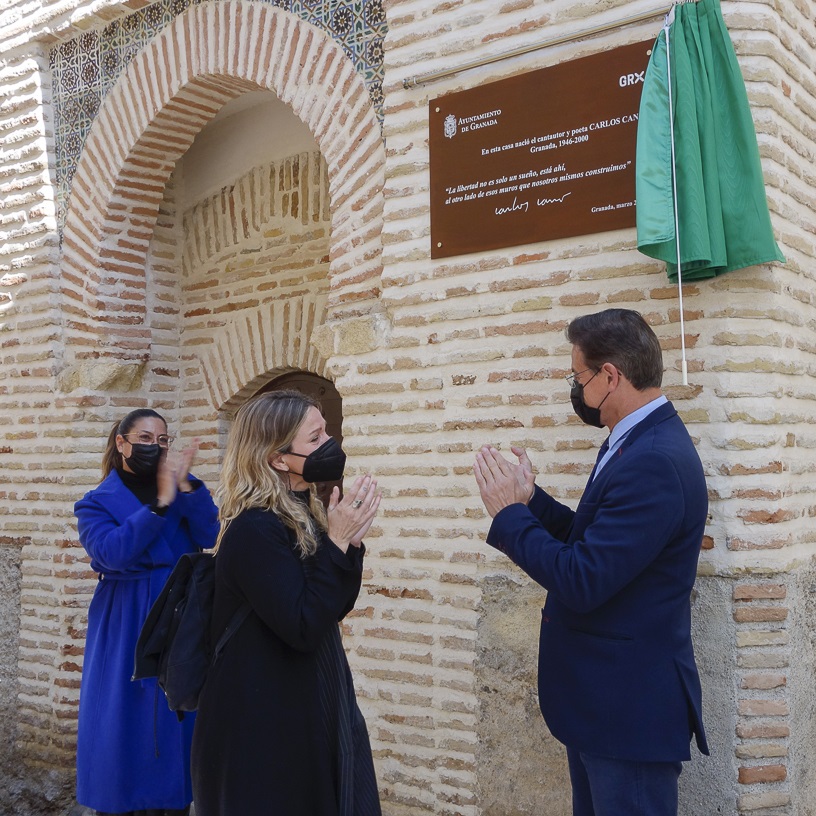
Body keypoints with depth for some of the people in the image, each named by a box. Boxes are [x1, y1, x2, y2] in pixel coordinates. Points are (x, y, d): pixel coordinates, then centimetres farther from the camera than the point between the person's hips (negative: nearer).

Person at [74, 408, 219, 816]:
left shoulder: (183, 492, 8)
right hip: (126, 629, -2)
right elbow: (114, 551, -19)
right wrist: (161, 502, -23)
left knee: (178, 721, 6)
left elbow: (210, 537, -9)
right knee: (126, 724, 1)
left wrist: (185, 486, -19)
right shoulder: (97, 503, 1)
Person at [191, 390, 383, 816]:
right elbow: (303, 628, -25)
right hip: (263, 720, -9)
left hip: (307, 707, 9)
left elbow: (336, 608, 9)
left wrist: (350, 541, -5)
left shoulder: (303, 514, 5)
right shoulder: (254, 529, -22)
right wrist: (337, 542, -24)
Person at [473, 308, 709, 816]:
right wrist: (532, 500, 2)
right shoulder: (638, 443, 6)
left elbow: (582, 582, -28)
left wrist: (509, 513, -16)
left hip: (631, 708, -10)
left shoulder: (654, 463, -26)